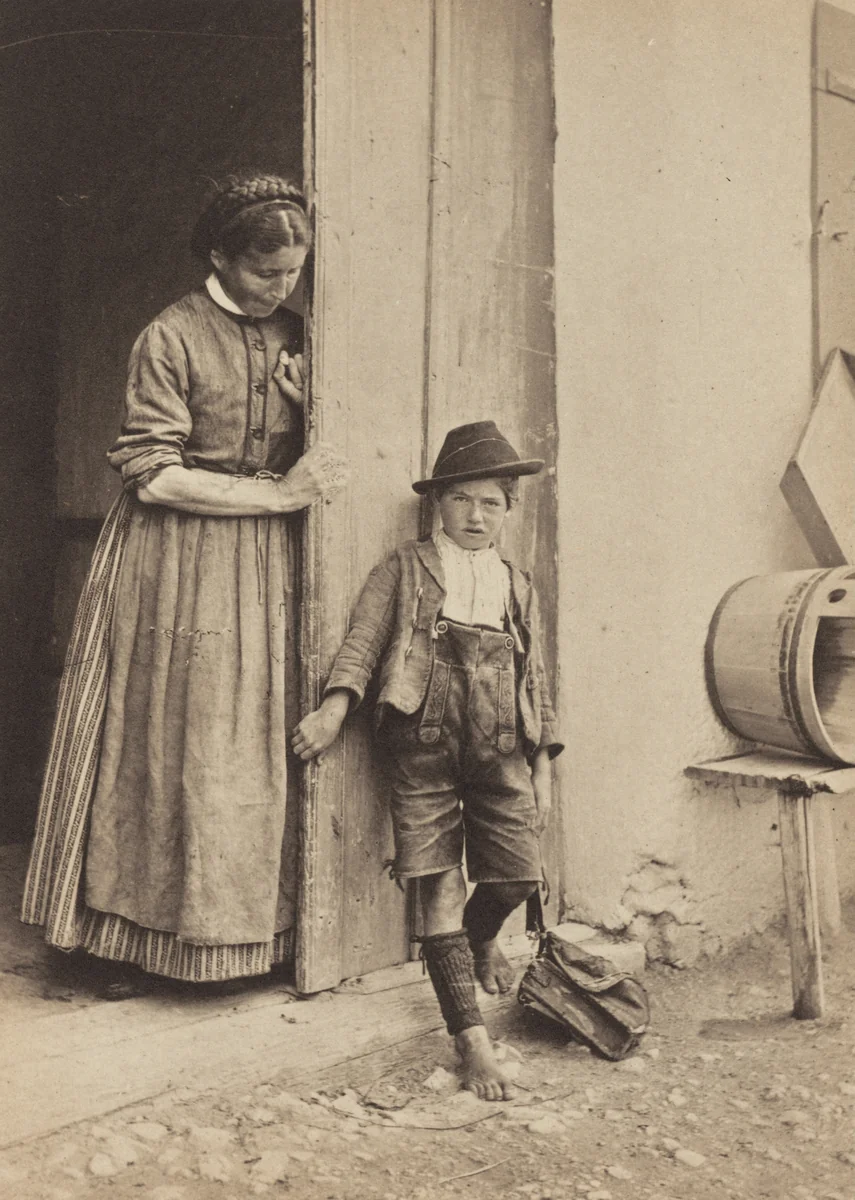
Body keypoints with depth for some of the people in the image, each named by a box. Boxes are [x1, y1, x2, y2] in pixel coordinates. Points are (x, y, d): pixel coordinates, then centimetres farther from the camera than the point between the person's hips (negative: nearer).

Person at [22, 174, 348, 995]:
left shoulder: (294, 339, 11)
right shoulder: (169, 339, -6)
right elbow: (155, 476, -13)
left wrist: (311, 403, 0)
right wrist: (279, 492, -13)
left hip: (264, 567, 5)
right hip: (176, 564, -4)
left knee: (253, 747, 5)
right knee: (161, 745, 0)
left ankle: (241, 931, 17)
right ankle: (132, 936, 13)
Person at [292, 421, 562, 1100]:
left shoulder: (518, 589, 16)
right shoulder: (406, 569, 7)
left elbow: (536, 679, 16)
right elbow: (364, 640, 0)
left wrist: (543, 765, 12)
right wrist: (334, 710, -14)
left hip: (499, 751, 3)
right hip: (423, 745, -3)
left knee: (518, 876, 0)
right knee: (441, 887, -3)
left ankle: (480, 940, 37)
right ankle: (473, 1040, 4)